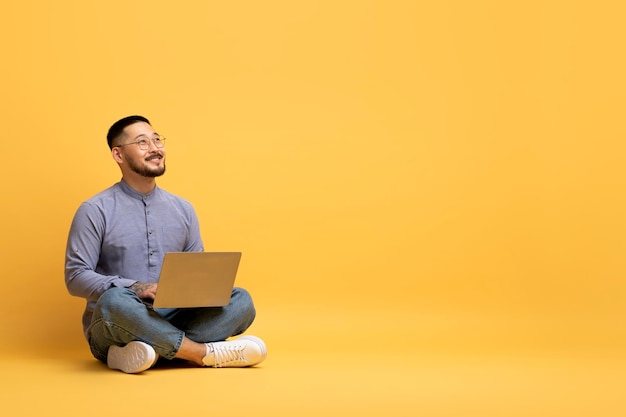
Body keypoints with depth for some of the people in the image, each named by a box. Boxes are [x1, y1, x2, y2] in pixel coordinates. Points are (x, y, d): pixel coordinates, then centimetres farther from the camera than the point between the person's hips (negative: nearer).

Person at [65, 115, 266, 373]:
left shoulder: (183, 209, 12)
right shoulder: (95, 211, -2)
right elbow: (76, 277, -8)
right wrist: (135, 288, -23)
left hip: (170, 320, 5)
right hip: (114, 327, -5)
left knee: (240, 300, -16)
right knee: (115, 301, -39)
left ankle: (137, 353, -32)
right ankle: (207, 353, -25)